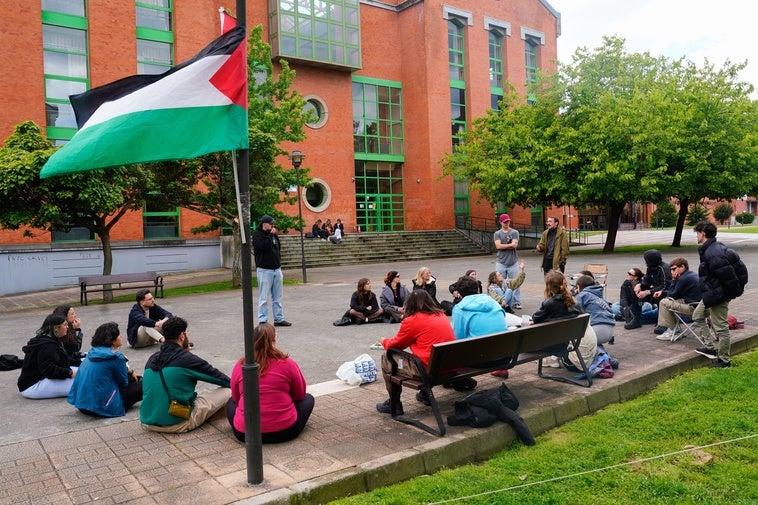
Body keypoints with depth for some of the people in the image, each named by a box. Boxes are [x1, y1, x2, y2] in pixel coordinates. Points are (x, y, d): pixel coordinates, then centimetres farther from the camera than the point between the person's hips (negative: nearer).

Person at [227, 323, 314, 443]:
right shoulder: (287, 363, -8)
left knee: (231, 402, 32)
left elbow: (236, 398, 12)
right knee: (308, 399, 23)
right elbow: (300, 395, 6)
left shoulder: (239, 365, -2)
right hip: (284, 431, -1)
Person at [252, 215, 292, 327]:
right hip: (264, 270, -7)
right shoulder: (257, 234, -6)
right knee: (264, 298, -4)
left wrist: (279, 262, 15)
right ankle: (263, 321, 1)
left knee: (277, 297, 11)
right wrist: (271, 235, -14)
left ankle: (279, 319, 18)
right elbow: (263, 246, -23)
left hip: (277, 269, 7)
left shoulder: (274, 235, 15)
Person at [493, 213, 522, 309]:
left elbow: (515, 245, -9)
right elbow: (498, 246, -8)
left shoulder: (514, 232, 5)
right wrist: (510, 245, -6)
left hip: (513, 262, -1)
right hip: (501, 263, 1)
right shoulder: (497, 233, 7)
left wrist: (503, 246, -6)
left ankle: (517, 302, 6)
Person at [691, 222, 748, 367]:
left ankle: (724, 360, 12)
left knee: (721, 327, 0)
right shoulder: (715, 248, 8)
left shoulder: (712, 253, -26)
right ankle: (710, 347, 22)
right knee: (697, 316, 21)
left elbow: (727, 274, -27)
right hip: (711, 295, 11)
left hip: (718, 296, -11)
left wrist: (735, 291, -15)